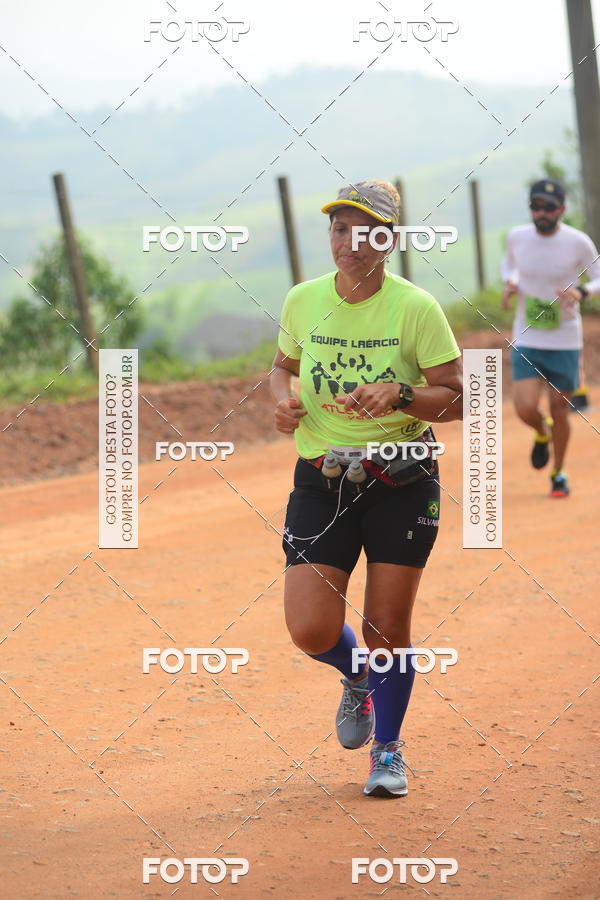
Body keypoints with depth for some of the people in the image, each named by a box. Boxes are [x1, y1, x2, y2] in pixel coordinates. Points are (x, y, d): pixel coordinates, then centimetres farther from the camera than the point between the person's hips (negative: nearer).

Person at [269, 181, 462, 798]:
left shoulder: (415, 308, -9)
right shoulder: (303, 301, 1)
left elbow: (455, 400, -7)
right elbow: (283, 365, 19)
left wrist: (399, 395, -25)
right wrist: (283, 397, -3)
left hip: (402, 483, -2)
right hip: (321, 480, 2)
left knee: (387, 628, 2)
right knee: (311, 631, -8)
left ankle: (388, 750, 27)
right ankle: (356, 679, 29)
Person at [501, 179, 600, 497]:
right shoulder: (517, 237, -4)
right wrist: (510, 283, -4)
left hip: (565, 341, -1)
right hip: (526, 340, 1)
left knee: (559, 409, 5)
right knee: (525, 408, -12)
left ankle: (559, 473, 27)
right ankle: (542, 433, 26)